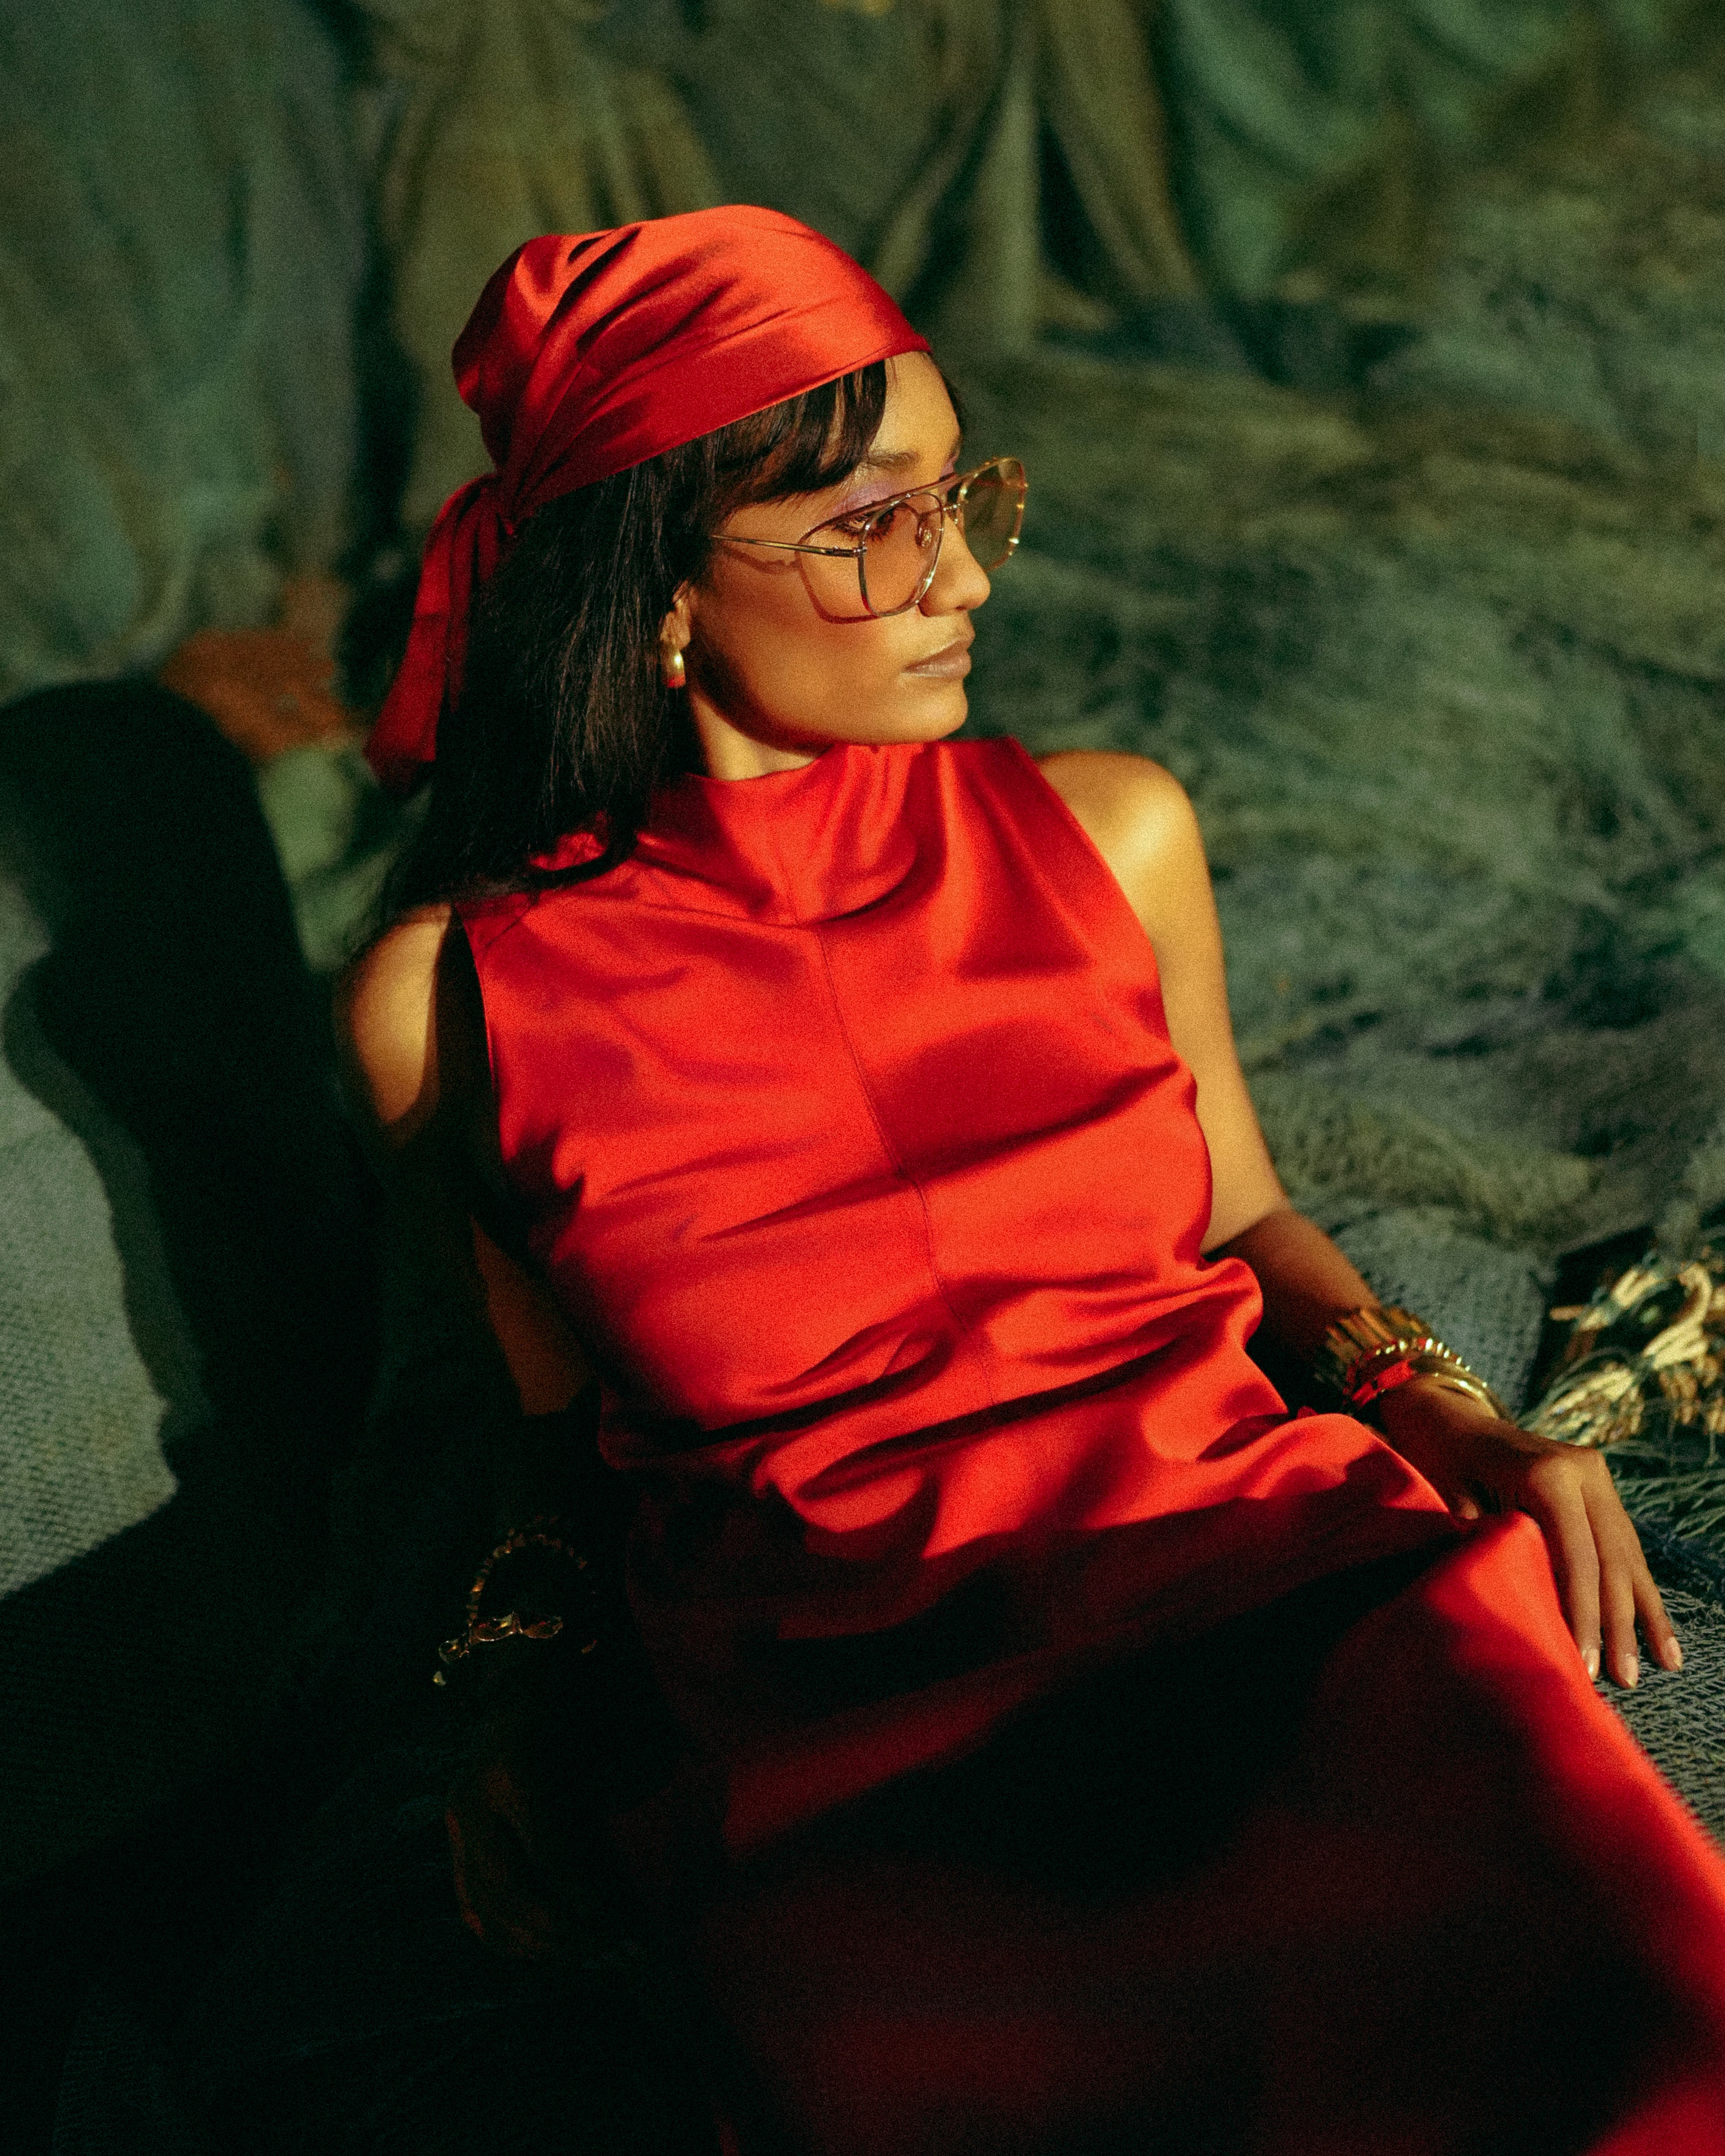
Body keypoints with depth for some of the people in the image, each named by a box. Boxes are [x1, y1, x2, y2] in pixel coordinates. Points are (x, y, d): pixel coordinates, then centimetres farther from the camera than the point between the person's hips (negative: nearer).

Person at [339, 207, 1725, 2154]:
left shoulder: (1109, 836, 9)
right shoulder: (454, 998, 2)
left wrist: (1440, 1409, 5)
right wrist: (537, 1700, 1)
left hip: (1263, 1547, 3)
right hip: (840, 1724, -2)